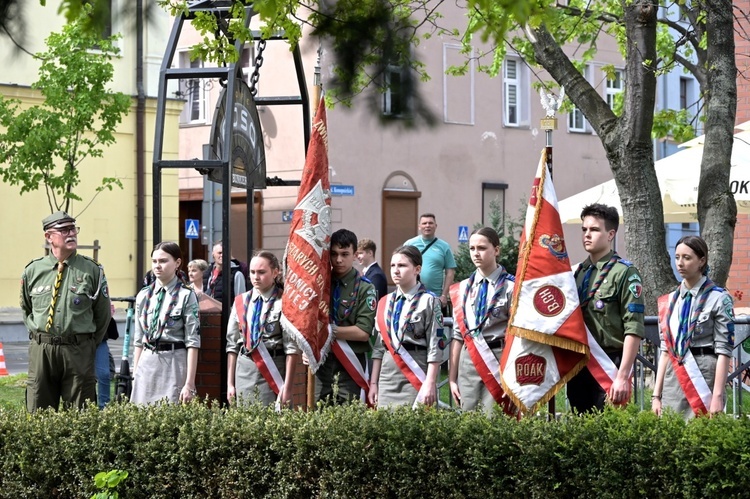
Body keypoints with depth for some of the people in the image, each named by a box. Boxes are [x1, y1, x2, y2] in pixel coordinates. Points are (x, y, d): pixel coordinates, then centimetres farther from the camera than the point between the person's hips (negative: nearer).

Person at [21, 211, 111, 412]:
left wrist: (89, 344, 8)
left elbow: (103, 313, 9)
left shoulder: (92, 270, 1)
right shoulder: (33, 271, 6)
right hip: (40, 351, 2)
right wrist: (37, 335, 13)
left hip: (78, 352, -1)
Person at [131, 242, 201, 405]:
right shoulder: (143, 295, 10)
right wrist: (135, 375, 10)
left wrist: (189, 383, -12)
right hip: (147, 361, 4)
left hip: (175, 362, -4)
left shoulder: (186, 296, -4)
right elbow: (138, 339, 15)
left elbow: (193, 342, -7)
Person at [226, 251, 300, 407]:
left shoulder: (283, 303, -5)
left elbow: (292, 348, -8)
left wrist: (287, 387, -12)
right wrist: (230, 384, 8)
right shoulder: (241, 302, 9)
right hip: (244, 370, 4)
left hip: (274, 369, -4)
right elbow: (232, 345, 12)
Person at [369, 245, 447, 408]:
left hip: (416, 373, -5)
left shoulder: (428, 301, -4)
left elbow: (436, 346, -8)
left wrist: (430, 383, -14)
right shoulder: (385, 303, 13)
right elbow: (379, 345, 15)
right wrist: (373, 383, 11)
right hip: (387, 375, 5)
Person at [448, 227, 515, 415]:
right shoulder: (463, 289, 10)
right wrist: (452, 378, 10)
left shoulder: (509, 288, -4)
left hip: (497, 360, -4)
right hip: (468, 360, 4)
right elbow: (458, 335, 13)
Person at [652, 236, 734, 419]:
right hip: (673, 381, 5)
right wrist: (657, 395, 8)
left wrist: (717, 396, -14)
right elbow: (666, 350, 14)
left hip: (704, 375, -5)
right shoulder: (669, 301, 12)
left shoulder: (718, 299, -3)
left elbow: (723, 351, -7)